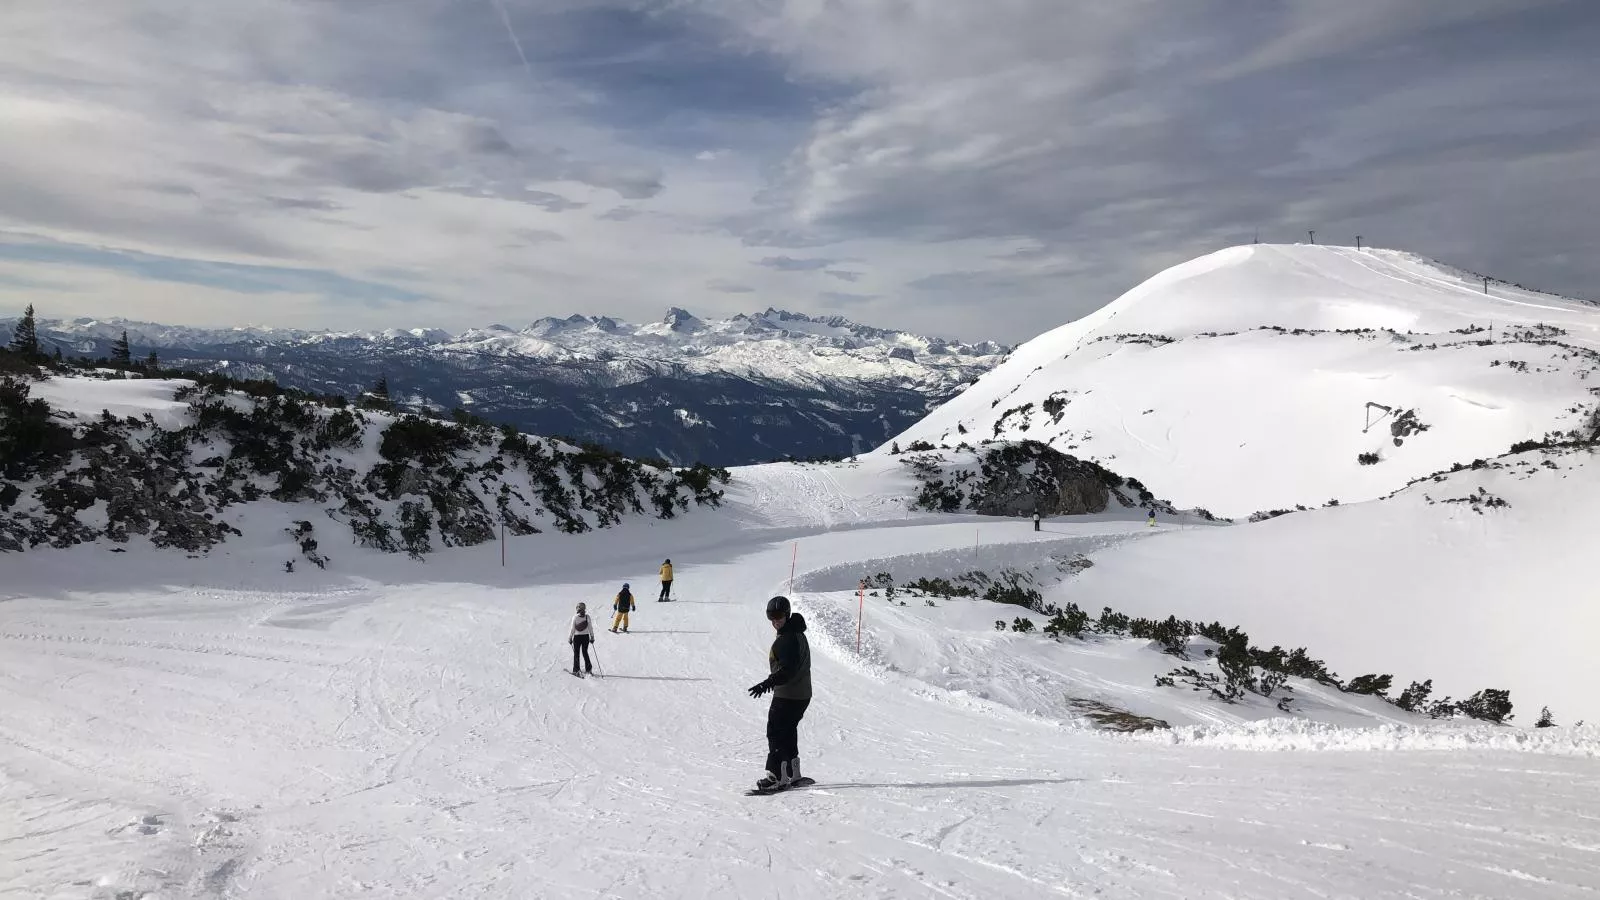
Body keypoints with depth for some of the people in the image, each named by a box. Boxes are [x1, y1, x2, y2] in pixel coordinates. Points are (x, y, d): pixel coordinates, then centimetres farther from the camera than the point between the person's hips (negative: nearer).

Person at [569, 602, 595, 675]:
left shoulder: (575, 617, -14)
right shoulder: (587, 617, -8)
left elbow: (572, 629, -10)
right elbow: (590, 628, -2)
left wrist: (570, 638, 1)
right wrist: (592, 637, 8)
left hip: (577, 637, -2)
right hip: (586, 637, 2)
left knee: (576, 653, 9)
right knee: (585, 652, 17)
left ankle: (576, 670, 7)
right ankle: (588, 668, 16)